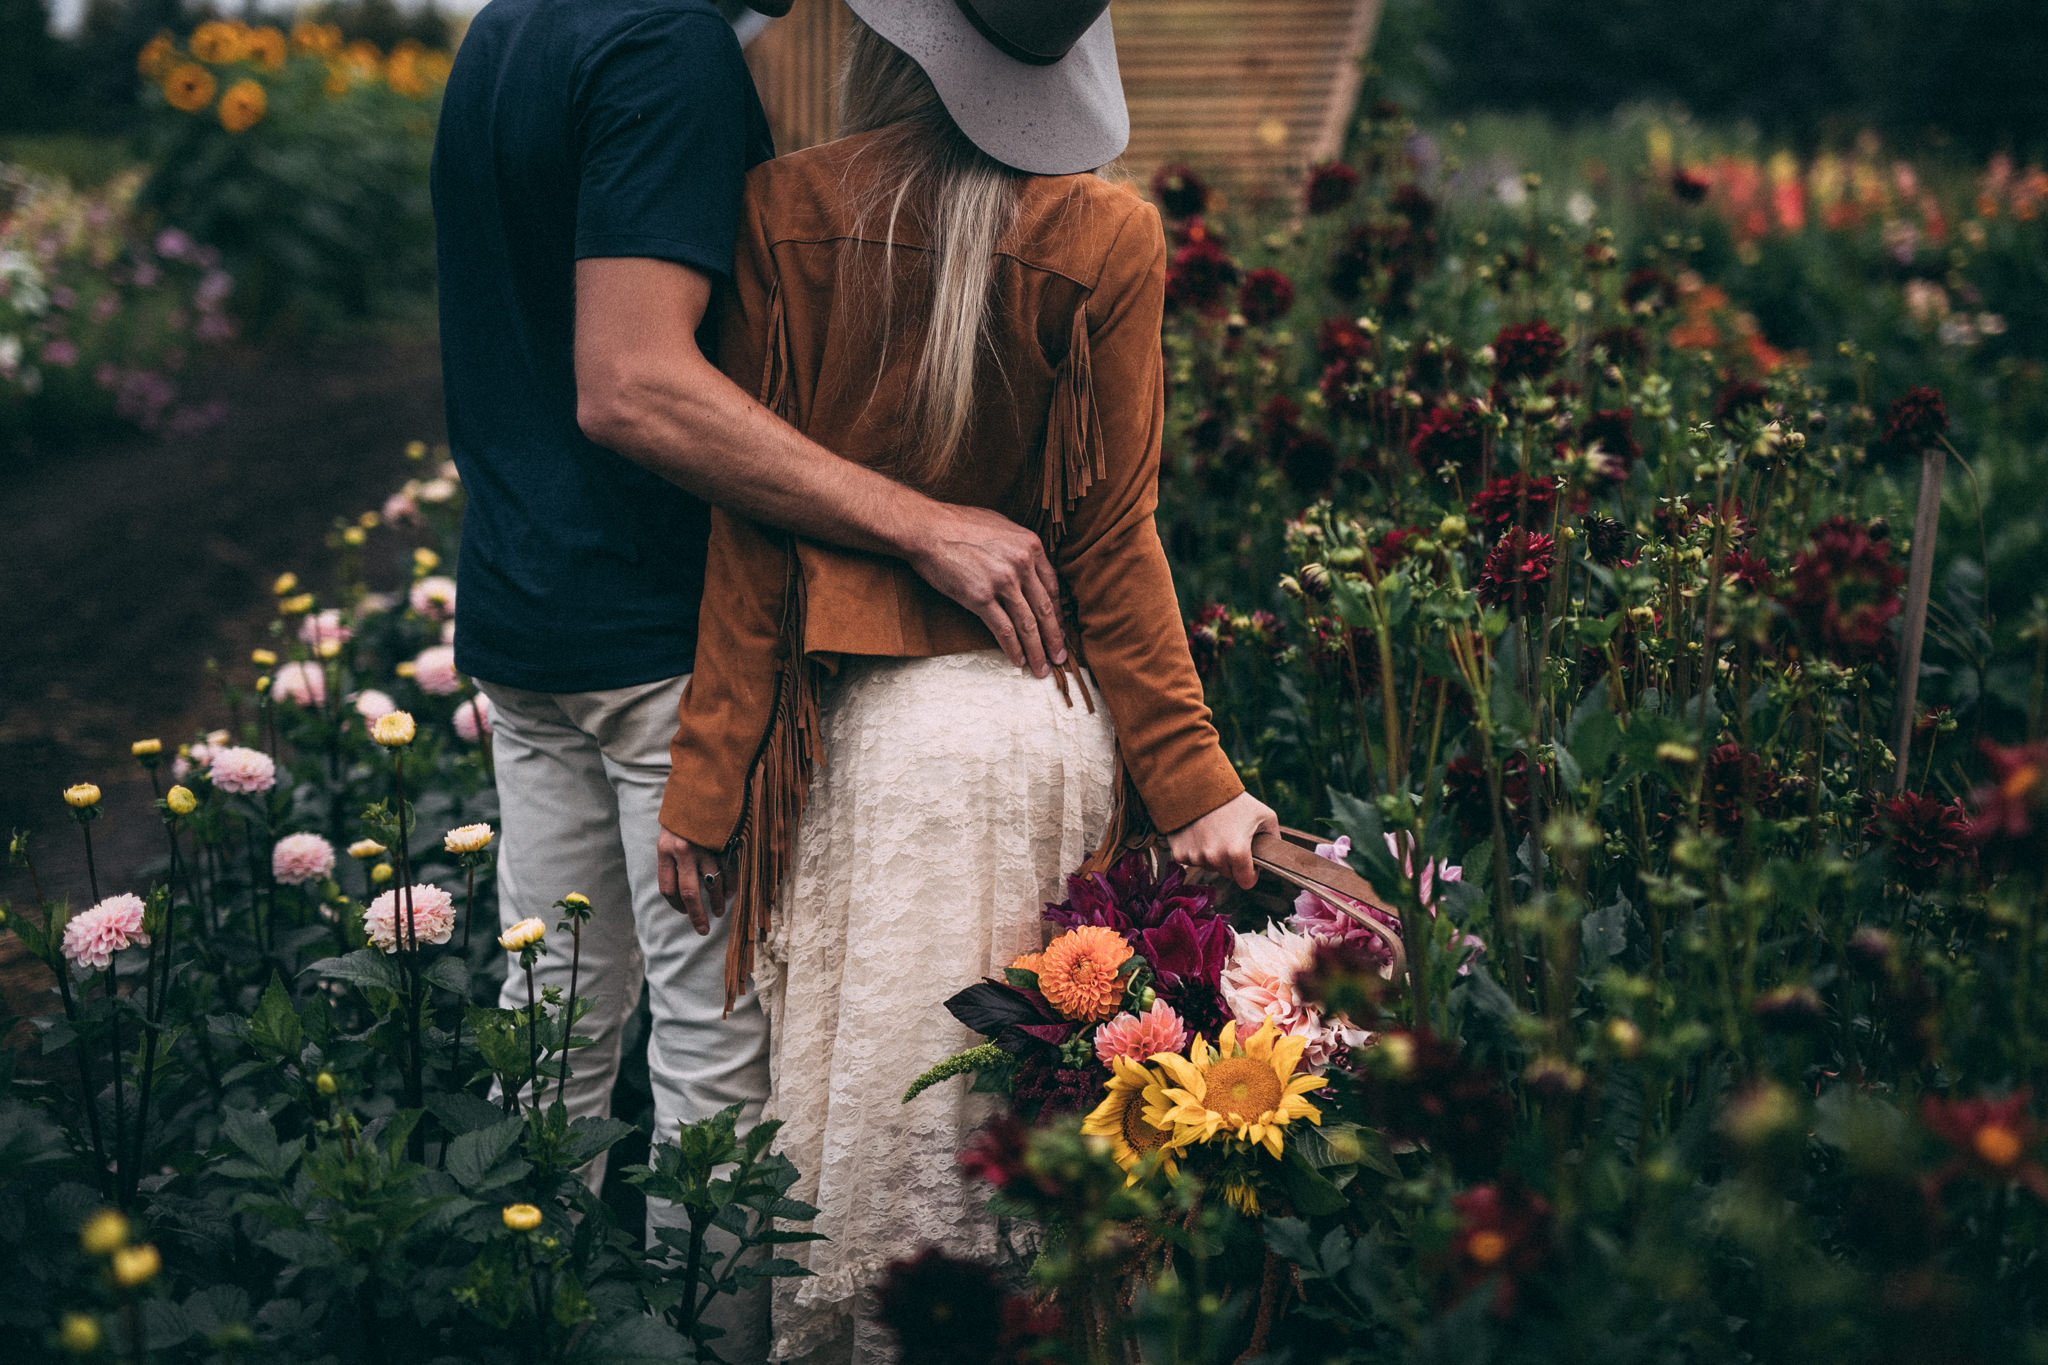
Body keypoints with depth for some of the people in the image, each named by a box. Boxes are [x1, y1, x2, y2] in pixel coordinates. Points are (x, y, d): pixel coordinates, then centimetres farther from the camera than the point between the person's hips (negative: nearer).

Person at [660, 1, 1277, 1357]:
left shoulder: (784, 213, -6)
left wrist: (709, 778, 2)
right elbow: (1113, 545, -5)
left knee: (860, 1097, 12)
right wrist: (1193, 780, 3)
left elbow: (751, 523, -4)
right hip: (1047, 723, 0)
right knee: (1020, 1119, 11)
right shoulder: (1110, 239, -7)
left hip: (855, 731, 0)